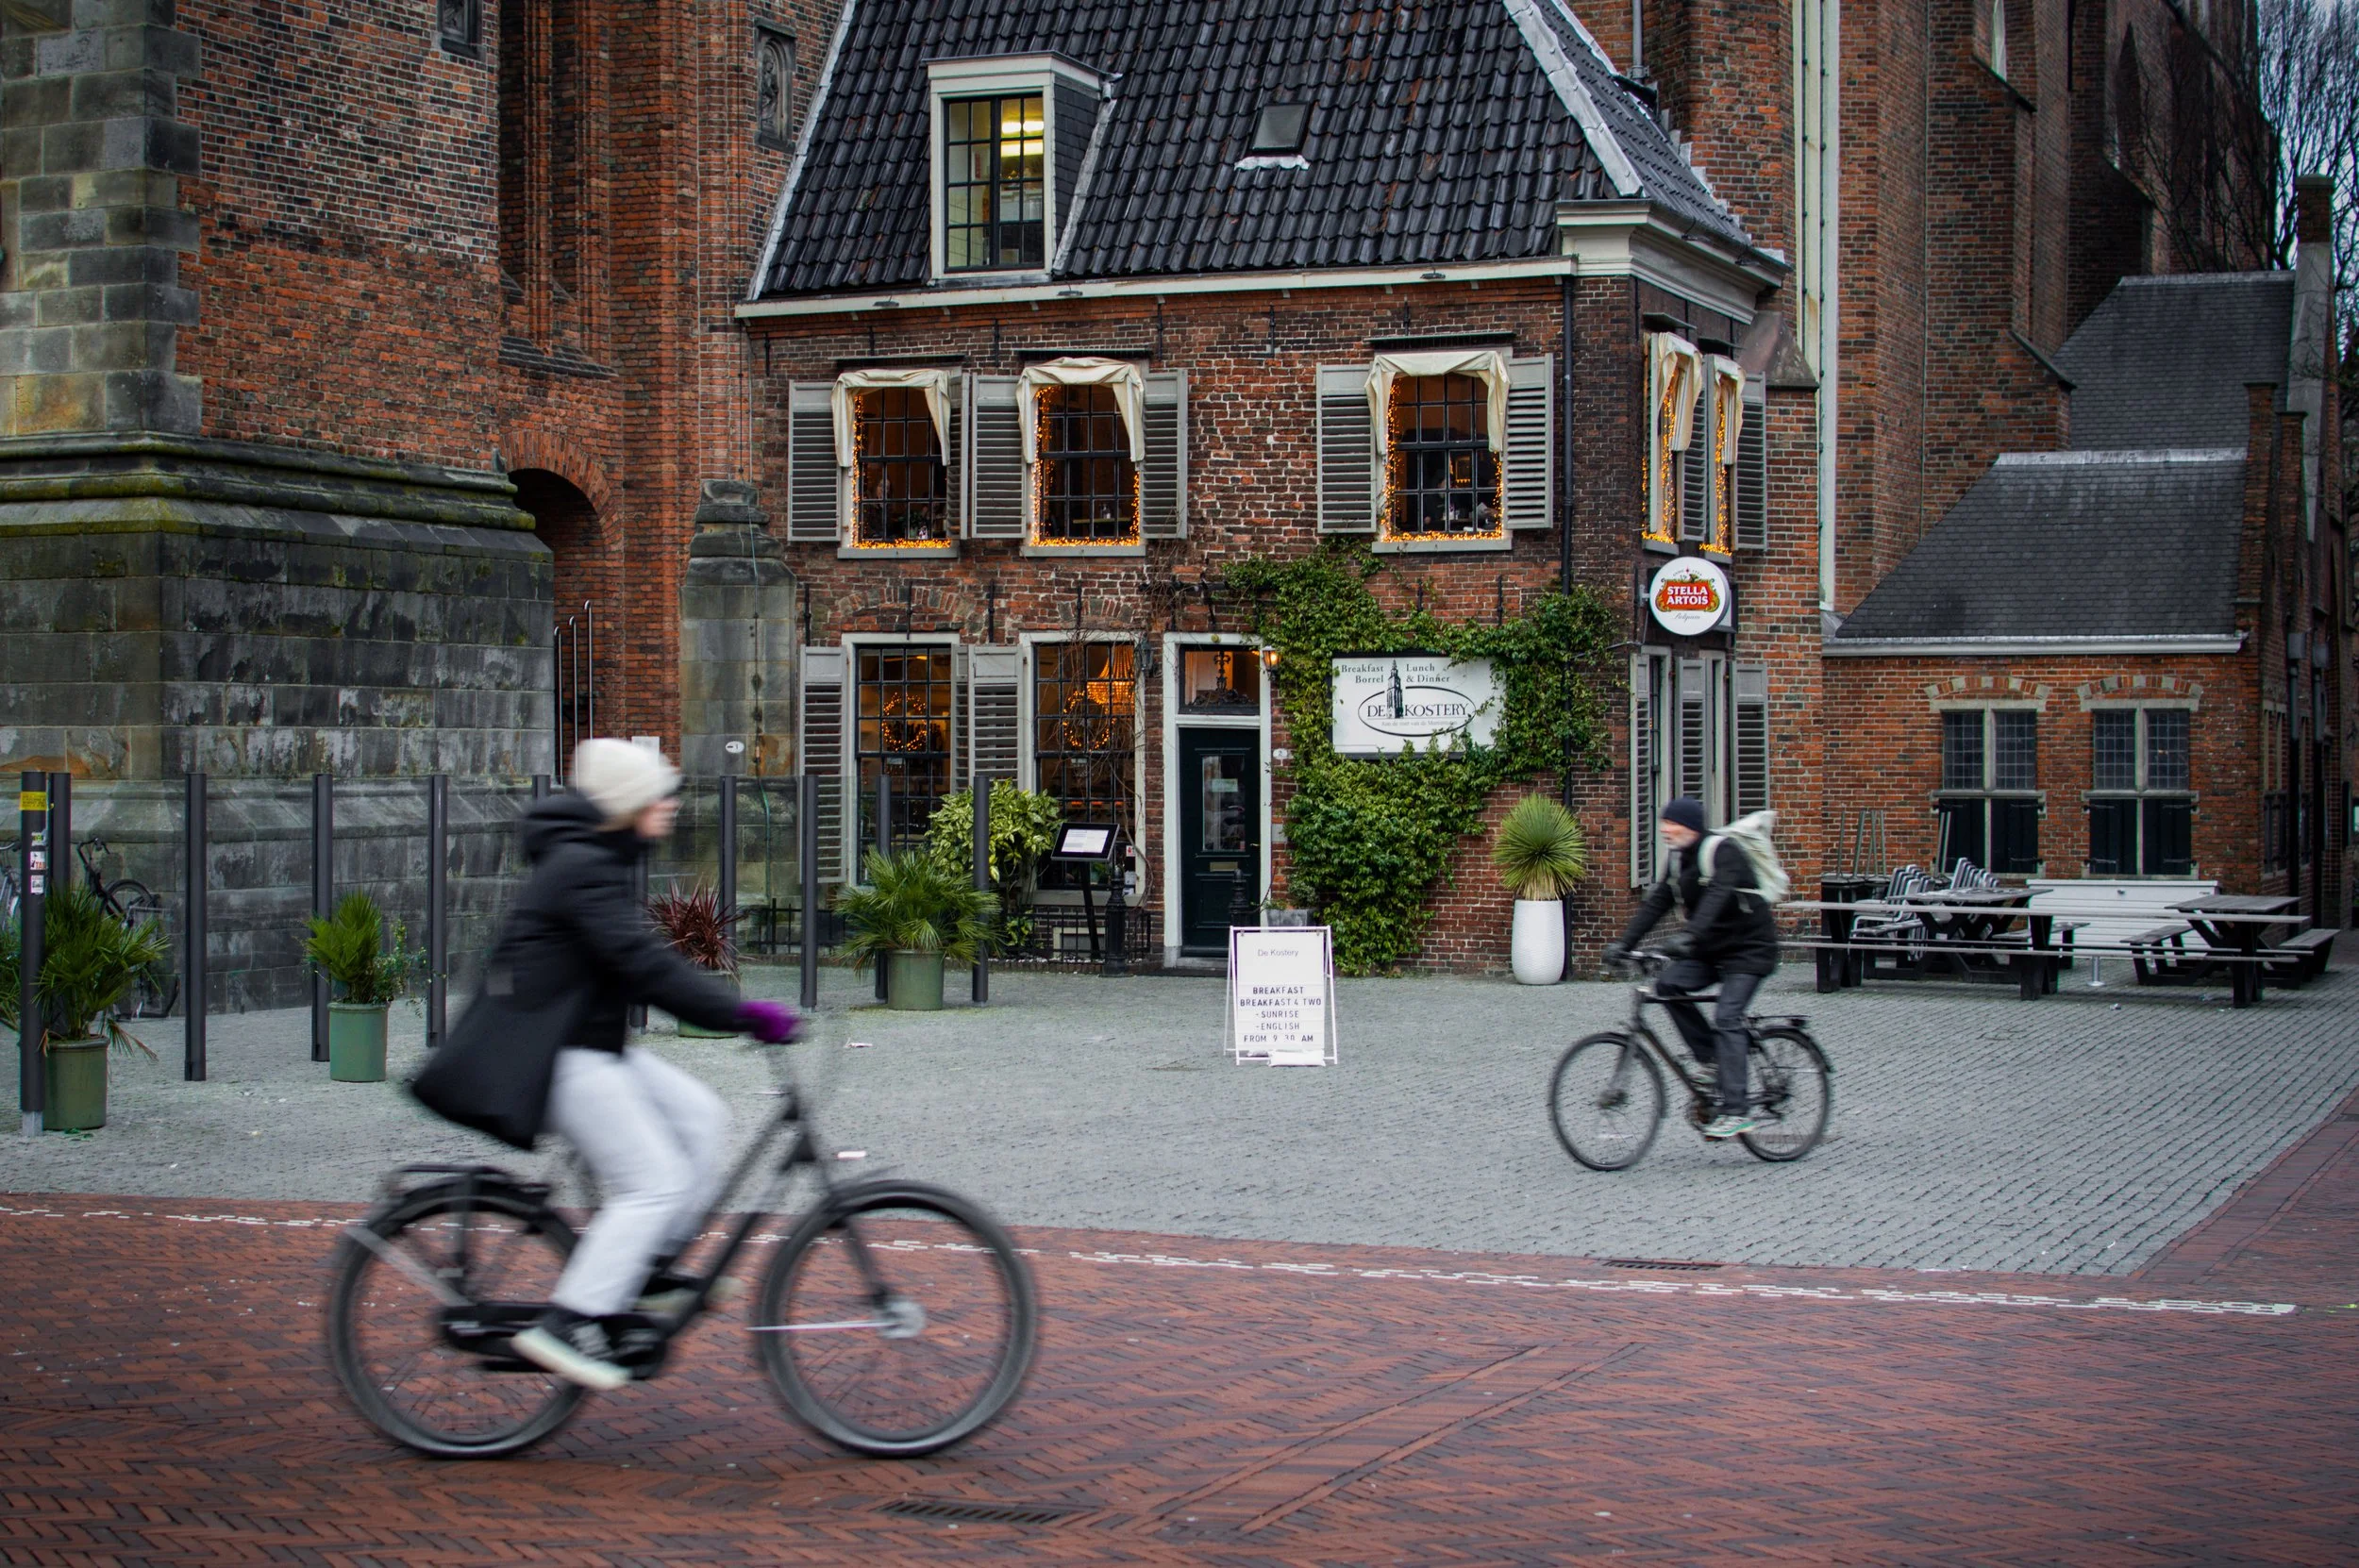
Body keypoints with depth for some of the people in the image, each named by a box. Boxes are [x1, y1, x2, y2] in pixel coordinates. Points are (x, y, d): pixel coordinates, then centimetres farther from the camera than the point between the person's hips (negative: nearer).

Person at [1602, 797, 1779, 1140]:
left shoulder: (1723, 852, -18)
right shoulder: (1677, 860, 6)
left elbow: (1718, 896, -34)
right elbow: (1655, 903, 1)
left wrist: (1689, 936, -48)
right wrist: (1624, 945, -11)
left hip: (1749, 948, -8)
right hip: (1712, 949, 8)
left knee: (1726, 1019, -20)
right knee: (1668, 985, -14)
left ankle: (1736, 1110, -20)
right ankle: (1712, 1058, -2)